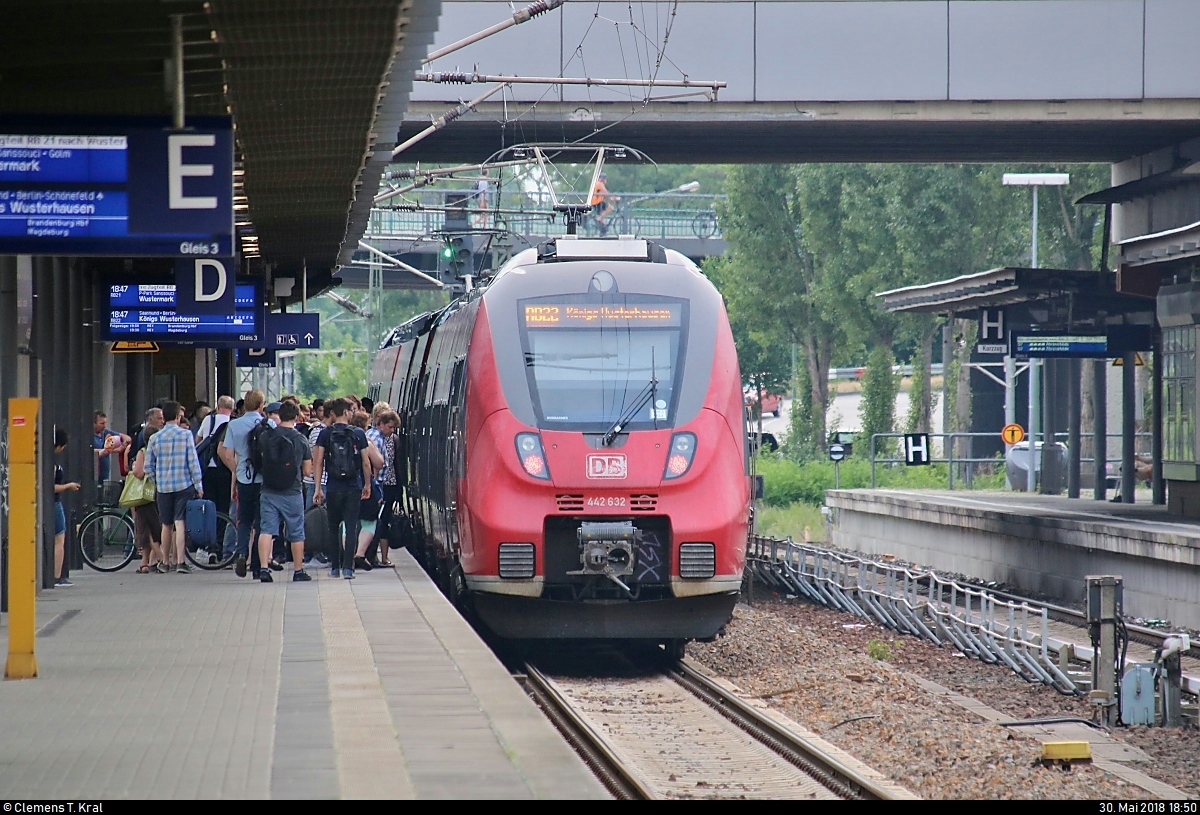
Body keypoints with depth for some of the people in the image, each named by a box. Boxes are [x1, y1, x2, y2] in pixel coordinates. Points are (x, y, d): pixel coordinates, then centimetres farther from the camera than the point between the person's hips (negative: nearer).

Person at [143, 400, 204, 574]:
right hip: (183, 485, -3)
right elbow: (193, 462, -7)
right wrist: (198, 485, -2)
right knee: (180, 523, -6)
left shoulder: (154, 438, 2)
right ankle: (180, 562, -14)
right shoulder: (186, 435, -5)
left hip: (163, 487, 3)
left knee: (166, 525, 14)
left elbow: (148, 466, 5)